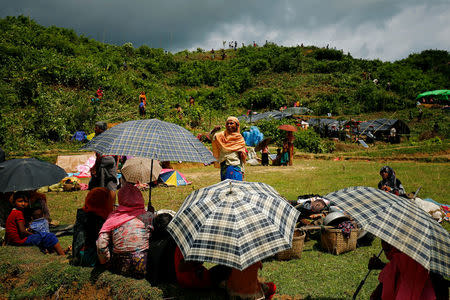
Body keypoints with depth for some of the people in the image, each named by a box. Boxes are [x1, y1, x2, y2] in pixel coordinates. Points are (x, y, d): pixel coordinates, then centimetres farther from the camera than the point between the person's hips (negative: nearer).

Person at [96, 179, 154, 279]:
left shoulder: (113, 218, 4)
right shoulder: (148, 216, 2)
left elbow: (101, 245, -4)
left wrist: (107, 263, 9)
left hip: (123, 269, 3)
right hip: (145, 268, -3)